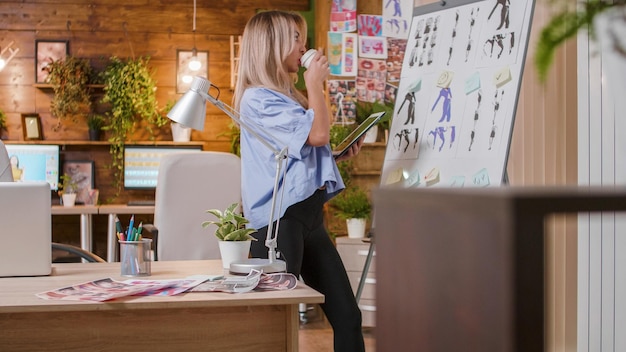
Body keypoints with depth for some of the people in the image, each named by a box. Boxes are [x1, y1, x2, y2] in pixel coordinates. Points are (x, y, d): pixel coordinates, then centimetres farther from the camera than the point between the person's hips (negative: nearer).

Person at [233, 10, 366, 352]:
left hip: (310, 214, 9)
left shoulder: (288, 96, 20)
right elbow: (317, 133, -18)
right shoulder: (258, 99, -11)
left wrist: (339, 154, 13)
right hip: (280, 219, -9)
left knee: (347, 315, 5)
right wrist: (315, 84, -6)